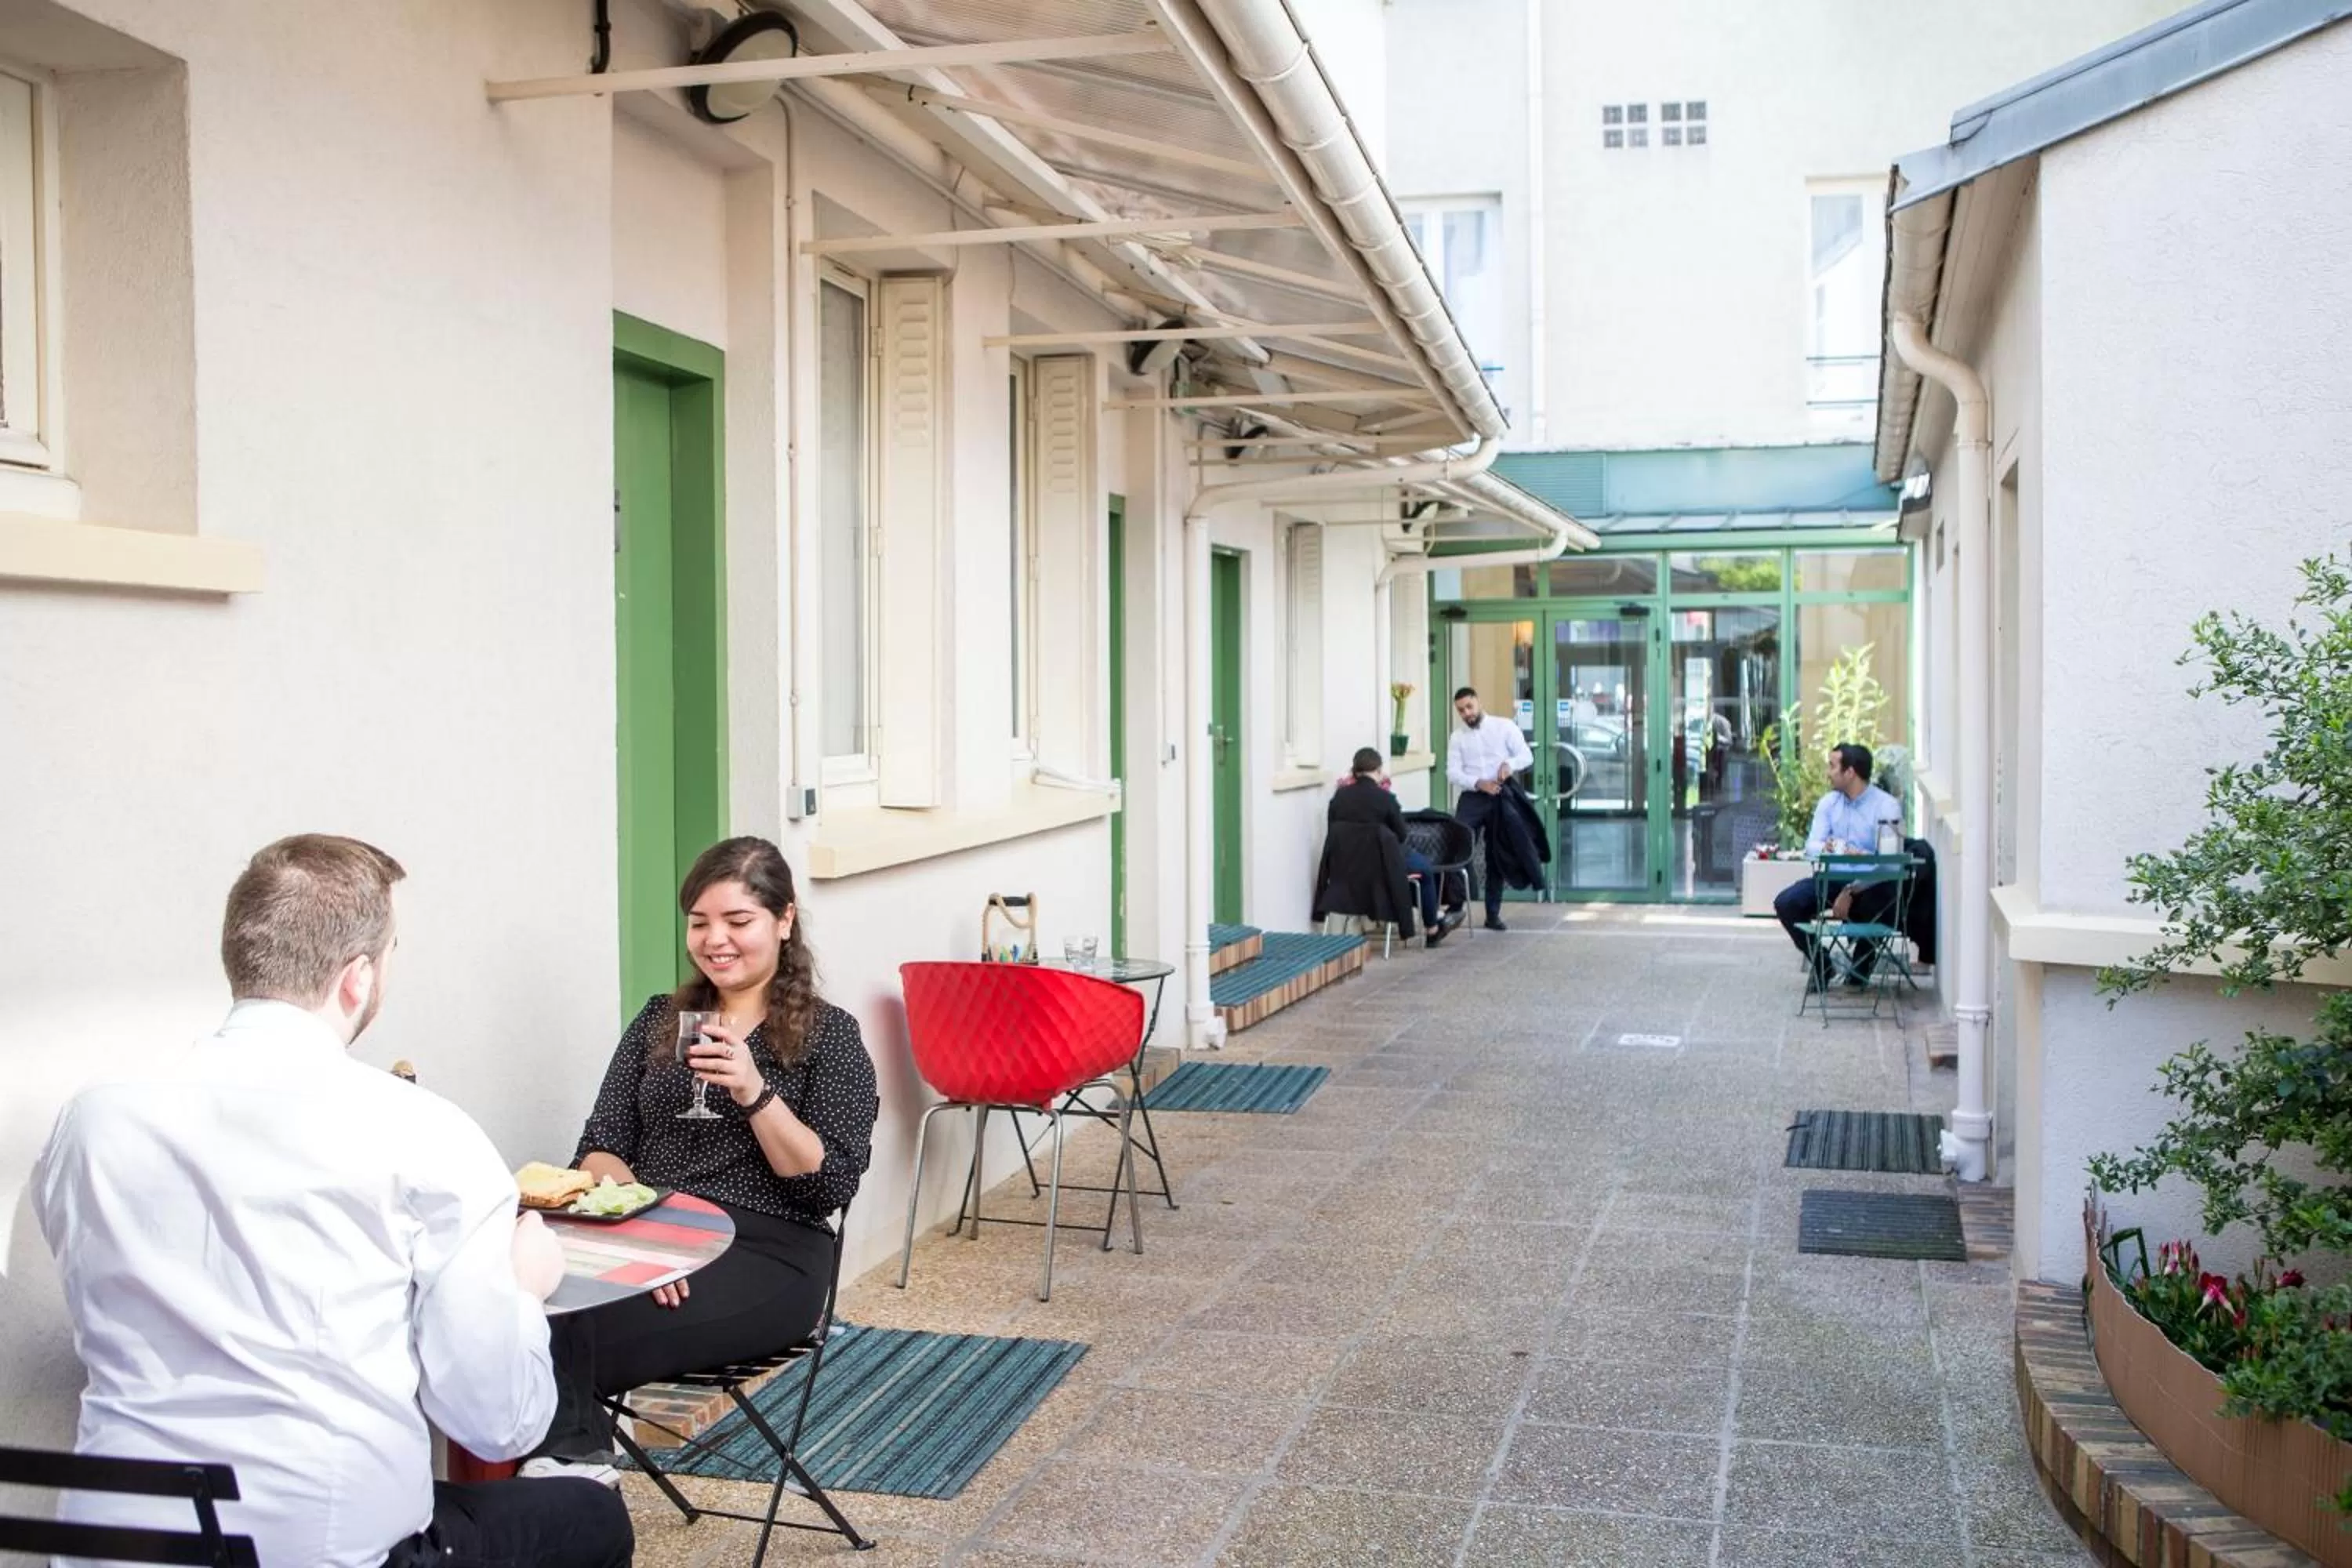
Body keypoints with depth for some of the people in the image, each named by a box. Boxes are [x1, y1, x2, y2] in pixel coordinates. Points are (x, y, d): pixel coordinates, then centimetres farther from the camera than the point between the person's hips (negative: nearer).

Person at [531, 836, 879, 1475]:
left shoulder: (828, 1035, 4)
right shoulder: (659, 1019, 17)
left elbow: (832, 1186, -5)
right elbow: (599, 1150, 9)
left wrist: (755, 1093, -19)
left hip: (767, 1254, -4)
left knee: (582, 1334, -31)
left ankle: (569, 1463, -13)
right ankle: (572, 1467, -21)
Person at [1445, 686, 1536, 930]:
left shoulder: (1505, 727, 4)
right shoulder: (1456, 738, 9)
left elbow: (1527, 757, -2)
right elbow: (1453, 773, -2)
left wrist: (1510, 764, -24)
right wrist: (1479, 783, -19)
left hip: (1500, 799, 0)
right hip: (1472, 798, 0)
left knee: (1496, 857, 7)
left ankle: (1493, 914, 15)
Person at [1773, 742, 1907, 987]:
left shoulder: (1887, 806, -9)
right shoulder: (1829, 803, 8)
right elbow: (1811, 846, -2)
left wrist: (1850, 892, -28)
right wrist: (1828, 849, -28)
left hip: (1871, 884, -4)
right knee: (1786, 904, -19)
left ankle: (1863, 962, 0)